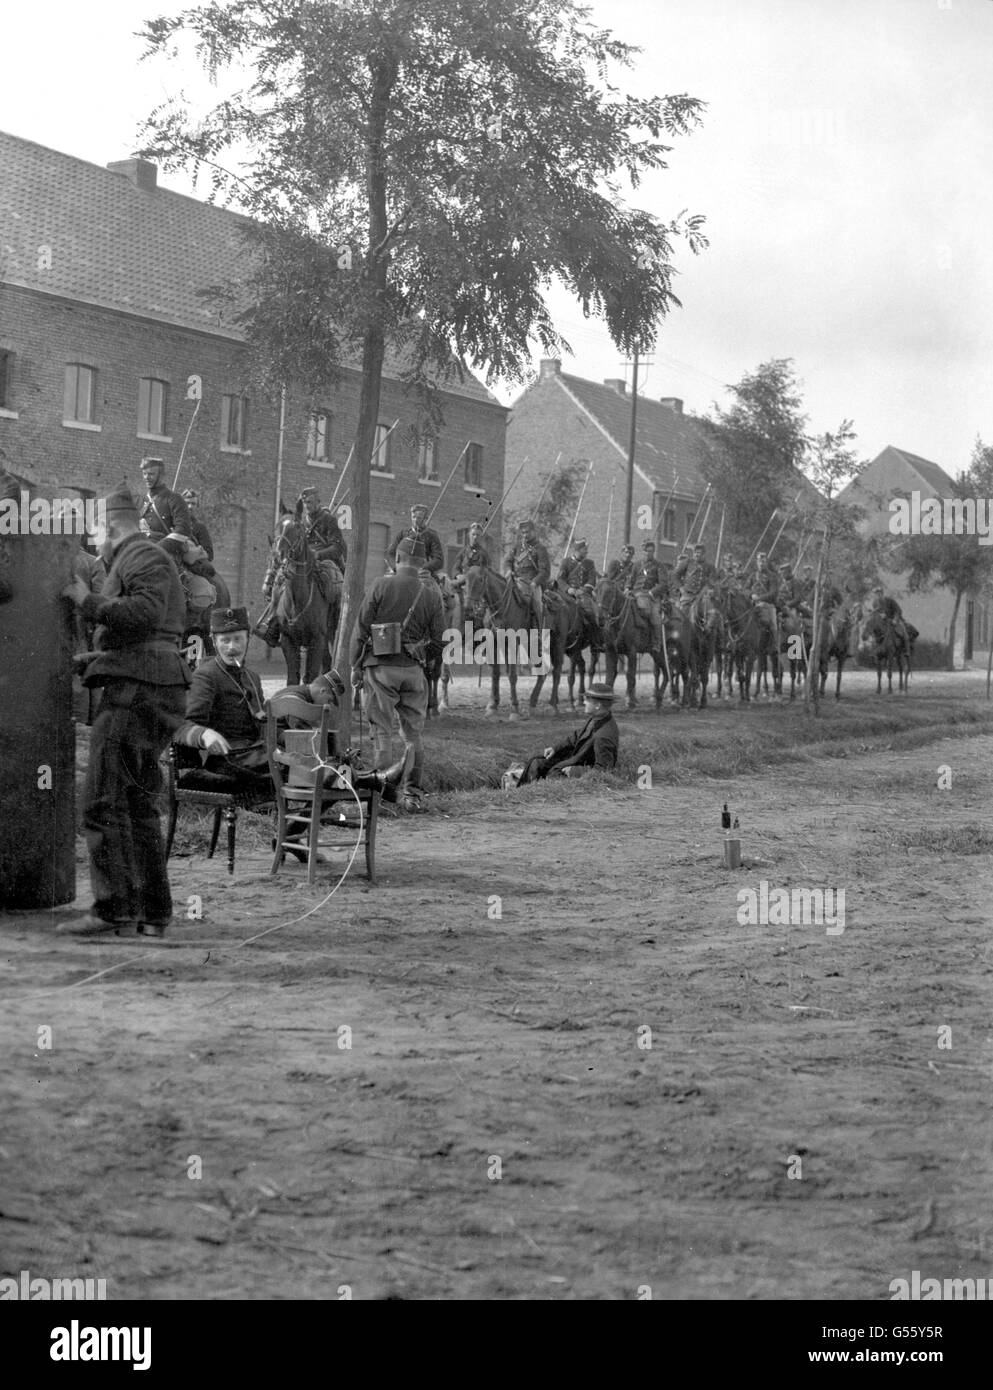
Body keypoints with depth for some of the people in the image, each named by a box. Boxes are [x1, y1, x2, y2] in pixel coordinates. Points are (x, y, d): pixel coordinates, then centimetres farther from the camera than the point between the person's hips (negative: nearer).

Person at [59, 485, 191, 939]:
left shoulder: (144, 557, -4)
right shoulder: (135, 561, 28)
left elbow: (146, 611, -23)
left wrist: (88, 602, -15)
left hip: (138, 692, -11)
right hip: (152, 693, 11)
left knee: (104, 801, -13)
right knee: (137, 804, 12)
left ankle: (114, 908, -17)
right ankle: (153, 914, 13)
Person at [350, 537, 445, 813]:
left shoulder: (381, 586, -4)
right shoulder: (429, 594, 6)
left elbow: (361, 628, -6)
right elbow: (439, 641, 6)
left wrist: (356, 665, 1)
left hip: (381, 667, -3)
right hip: (414, 670, 3)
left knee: (381, 731, 2)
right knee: (412, 734, 12)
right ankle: (412, 794, 12)